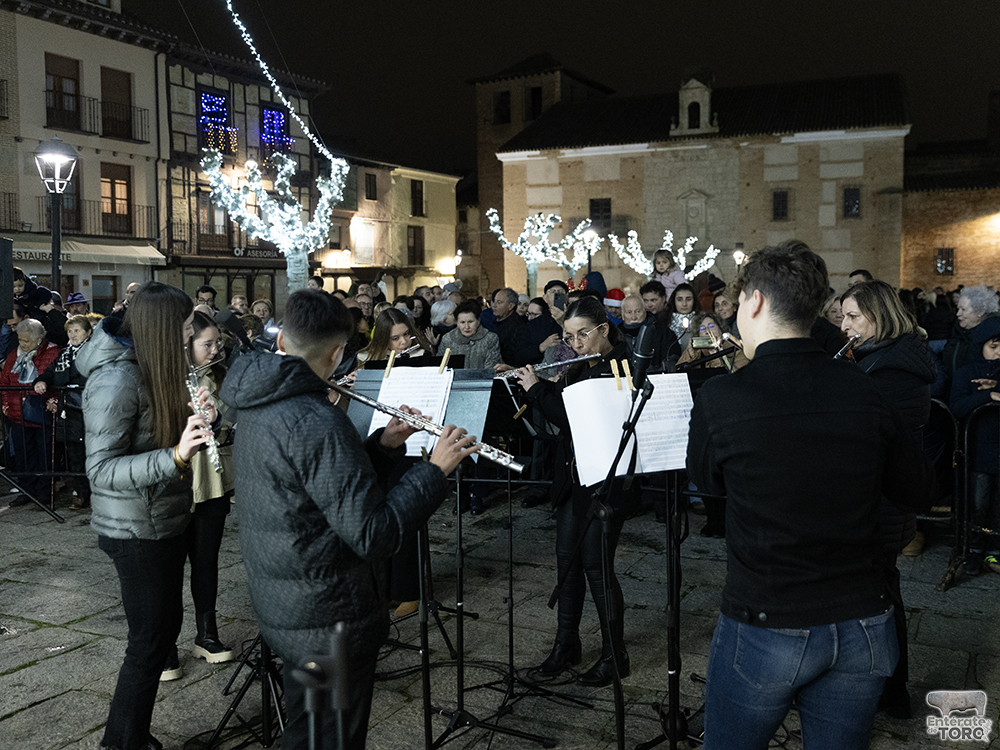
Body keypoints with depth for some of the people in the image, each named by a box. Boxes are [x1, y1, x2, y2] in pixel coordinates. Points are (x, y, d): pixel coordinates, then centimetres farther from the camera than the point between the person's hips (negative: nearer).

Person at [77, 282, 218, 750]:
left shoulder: (155, 371, 7)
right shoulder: (115, 379, -22)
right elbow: (100, 470, -24)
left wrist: (195, 418, -6)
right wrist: (174, 456, -36)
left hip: (163, 521, 10)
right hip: (135, 530, -10)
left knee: (166, 624, 18)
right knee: (150, 641, 0)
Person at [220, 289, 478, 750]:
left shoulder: (258, 407, 4)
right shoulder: (316, 422, -26)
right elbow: (372, 534, -27)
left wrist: (384, 444, 3)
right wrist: (436, 468, -20)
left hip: (276, 605, 9)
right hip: (330, 618, -9)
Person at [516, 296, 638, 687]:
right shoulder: (582, 367, 8)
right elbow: (564, 401, 20)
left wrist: (537, 389, -17)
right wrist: (533, 382, 6)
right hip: (574, 477, 8)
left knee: (596, 566, -1)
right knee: (567, 558, 13)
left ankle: (615, 656, 16)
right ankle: (567, 645, 29)